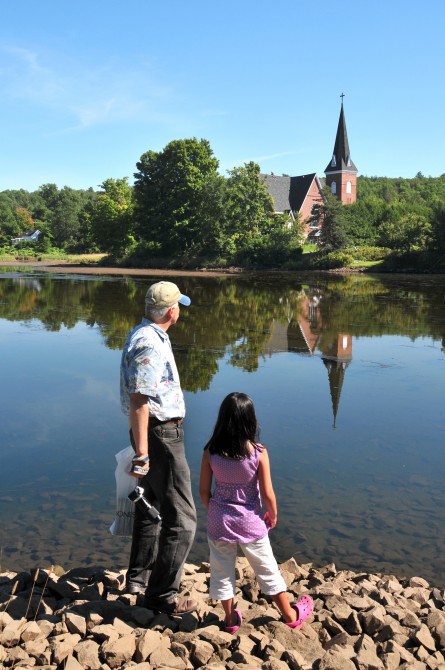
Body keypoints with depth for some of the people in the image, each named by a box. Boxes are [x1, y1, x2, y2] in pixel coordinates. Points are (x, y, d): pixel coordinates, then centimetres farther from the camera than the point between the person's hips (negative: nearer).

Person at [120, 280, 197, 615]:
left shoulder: (148, 336, 11)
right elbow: (138, 401, -26)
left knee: (151, 507, 22)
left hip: (158, 432, 11)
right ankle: (162, 594, 6)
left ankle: (140, 576, 35)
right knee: (181, 519, -4)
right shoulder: (149, 344, -22)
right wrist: (141, 454, -26)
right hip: (160, 435, -11)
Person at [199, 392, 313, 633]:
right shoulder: (258, 452, -19)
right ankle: (291, 616, 34)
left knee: (222, 571, 18)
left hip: (219, 520, 1)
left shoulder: (210, 452, -13)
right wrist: (273, 516, 5)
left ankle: (230, 619, 31)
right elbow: (267, 494, -14)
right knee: (267, 570, 17)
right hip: (250, 522, -1)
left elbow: (204, 490, -5)